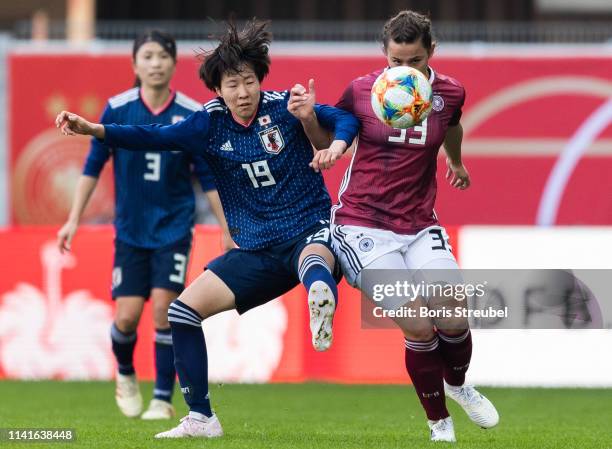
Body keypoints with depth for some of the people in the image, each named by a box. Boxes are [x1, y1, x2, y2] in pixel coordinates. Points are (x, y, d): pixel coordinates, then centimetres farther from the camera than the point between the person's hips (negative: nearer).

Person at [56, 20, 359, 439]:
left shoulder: (284, 106, -7)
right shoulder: (211, 122, 2)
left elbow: (345, 118, -5)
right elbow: (155, 137, -4)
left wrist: (337, 145, -27)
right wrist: (94, 129, -16)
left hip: (311, 233, -5)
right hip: (257, 250, 5)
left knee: (313, 263, -43)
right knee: (183, 310, -3)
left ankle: (321, 308, -80)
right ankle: (202, 419, 5)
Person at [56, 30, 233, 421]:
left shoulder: (193, 115, -5)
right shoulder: (117, 109, -5)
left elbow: (209, 178, 3)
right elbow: (93, 166, 3)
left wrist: (228, 231, 4)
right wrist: (74, 220, 1)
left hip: (174, 229, -1)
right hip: (130, 230, 1)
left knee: (164, 308, -12)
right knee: (127, 317, -4)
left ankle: (163, 400, 0)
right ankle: (125, 375, 28)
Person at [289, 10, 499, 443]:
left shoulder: (449, 93, 0)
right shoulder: (361, 91, -7)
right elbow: (328, 143, 8)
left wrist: (456, 163, 43)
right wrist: (309, 117, -12)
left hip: (419, 227, 3)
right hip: (362, 225, -3)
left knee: (454, 320, -14)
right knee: (419, 328, -15)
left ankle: (458, 384, 23)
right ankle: (440, 423, 7)